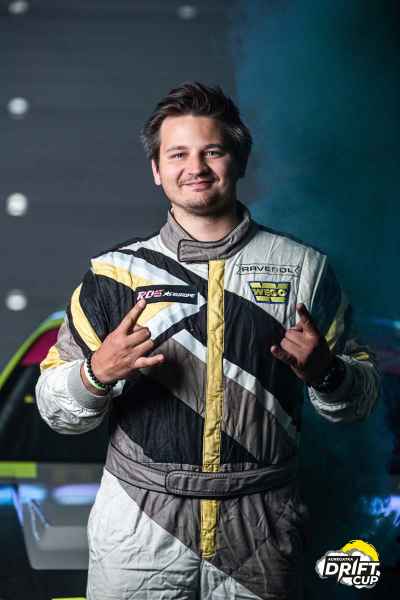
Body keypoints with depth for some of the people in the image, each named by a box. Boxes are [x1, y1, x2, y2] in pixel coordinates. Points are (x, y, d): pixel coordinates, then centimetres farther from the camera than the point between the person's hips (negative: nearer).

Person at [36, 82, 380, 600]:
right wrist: (97, 374, -20)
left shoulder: (303, 267, 1)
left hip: (262, 526, 1)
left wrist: (325, 372, -16)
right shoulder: (114, 272, -1)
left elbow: (361, 397, 6)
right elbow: (55, 409, 1)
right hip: (138, 525, 0)